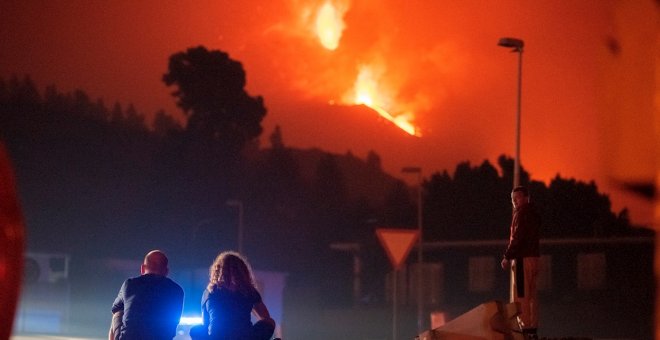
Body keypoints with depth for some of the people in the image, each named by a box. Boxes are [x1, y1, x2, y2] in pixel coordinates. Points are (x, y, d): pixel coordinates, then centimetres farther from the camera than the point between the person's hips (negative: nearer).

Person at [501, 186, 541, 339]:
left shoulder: (522, 213, -9)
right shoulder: (533, 213, 19)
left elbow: (517, 237, -17)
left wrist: (507, 256, -13)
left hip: (523, 258, -9)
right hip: (533, 256, 9)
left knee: (521, 294, -9)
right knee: (531, 294, 9)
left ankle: (525, 327, -13)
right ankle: (533, 328, 10)